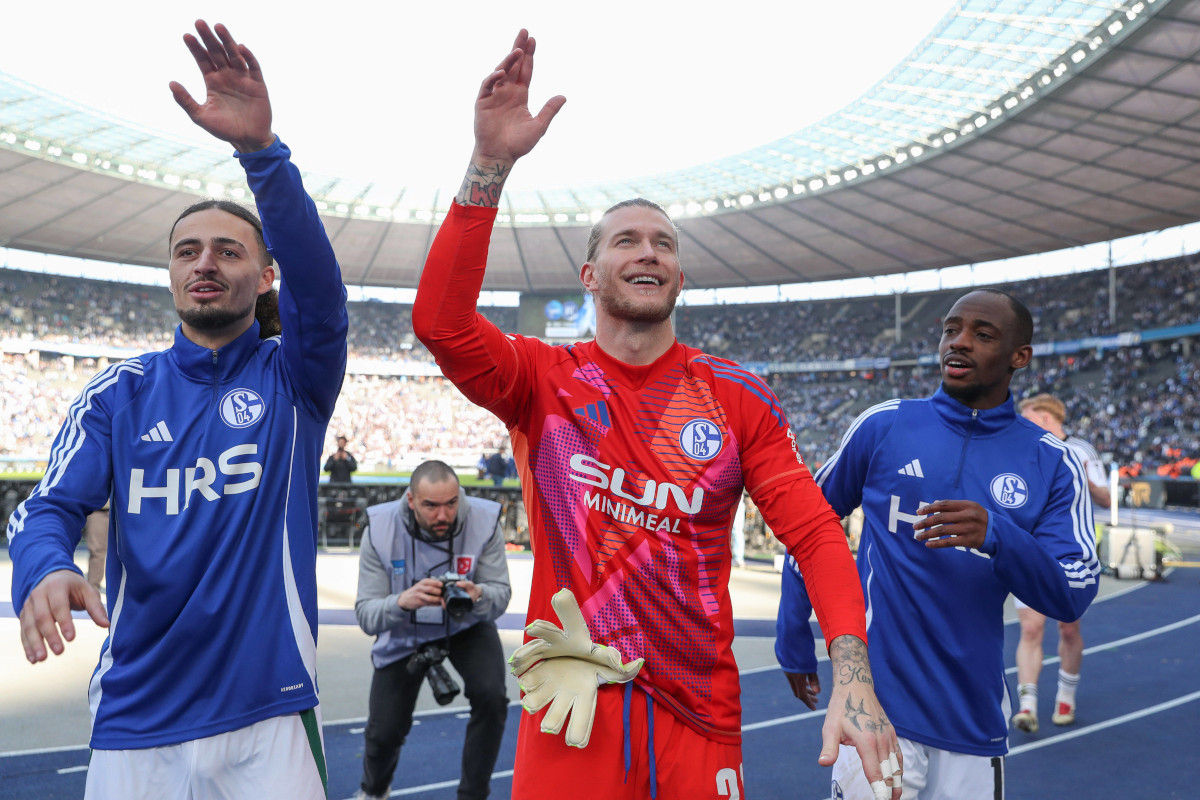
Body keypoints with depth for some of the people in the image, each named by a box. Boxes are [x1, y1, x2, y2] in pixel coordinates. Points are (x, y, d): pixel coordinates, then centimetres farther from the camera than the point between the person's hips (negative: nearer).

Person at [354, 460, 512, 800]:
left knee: (491, 695, -25)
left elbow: (501, 592, -21)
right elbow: (365, 615, -26)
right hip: (403, 634, 0)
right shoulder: (380, 529, -25)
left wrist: (477, 596, -45)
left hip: (466, 627, 0)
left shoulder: (483, 521, -25)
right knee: (384, 732, -1)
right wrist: (402, 602, -49)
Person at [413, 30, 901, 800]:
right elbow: (441, 321, -20)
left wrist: (854, 679, -18)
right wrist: (492, 162, -26)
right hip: (574, 708, -1)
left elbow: (815, 532, -5)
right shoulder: (543, 378, -1)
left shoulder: (737, 396, 1)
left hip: (699, 709, 1)